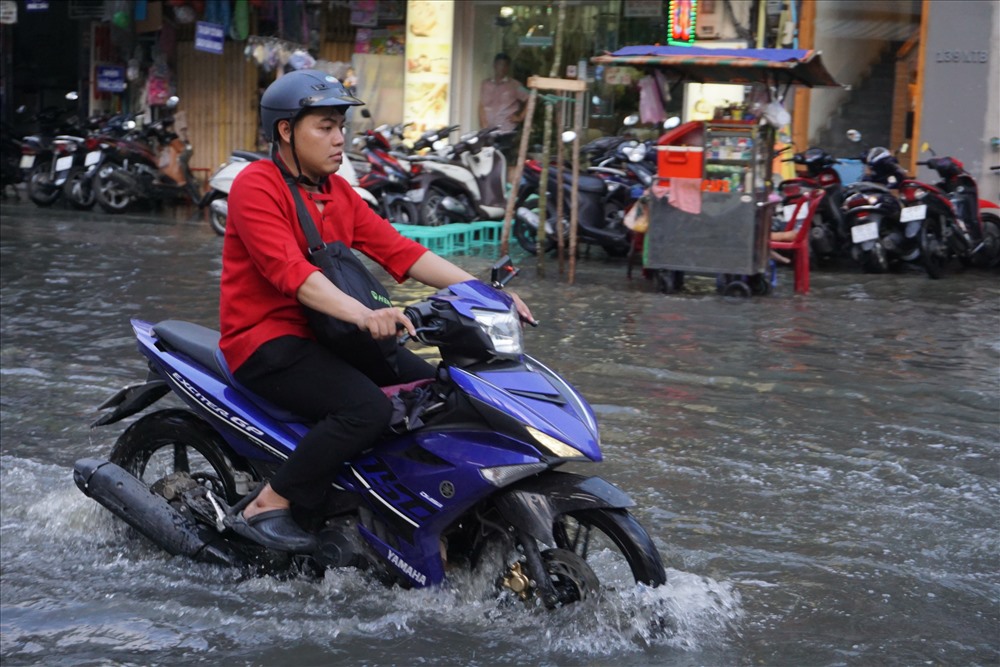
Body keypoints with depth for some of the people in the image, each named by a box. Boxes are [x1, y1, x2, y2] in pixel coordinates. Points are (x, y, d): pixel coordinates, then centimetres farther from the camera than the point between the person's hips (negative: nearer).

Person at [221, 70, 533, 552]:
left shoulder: (337, 192, 14)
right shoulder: (256, 186, -12)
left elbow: (398, 250, 5)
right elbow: (290, 271, -27)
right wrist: (363, 314, -43)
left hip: (324, 333, 9)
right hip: (266, 339, -8)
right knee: (367, 407, -29)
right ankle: (266, 507, -18)